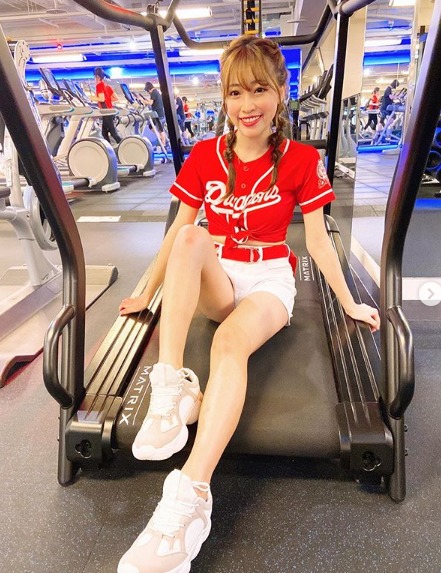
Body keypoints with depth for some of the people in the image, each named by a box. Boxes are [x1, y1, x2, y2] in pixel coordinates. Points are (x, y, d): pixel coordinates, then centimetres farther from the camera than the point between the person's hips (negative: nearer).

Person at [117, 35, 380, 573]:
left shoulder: (301, 160, -1)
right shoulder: (204, 155, 3)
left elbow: (318, 238, 1)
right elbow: (177, 229, 4)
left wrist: (349, 303, 3)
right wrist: (148, 294, 5)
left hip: (270, 281, -2)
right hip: (216, 281, 3)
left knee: (230, 341, -35)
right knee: (191, 237, -30)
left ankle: (190, 498, -38)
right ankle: (172, 389, -36)